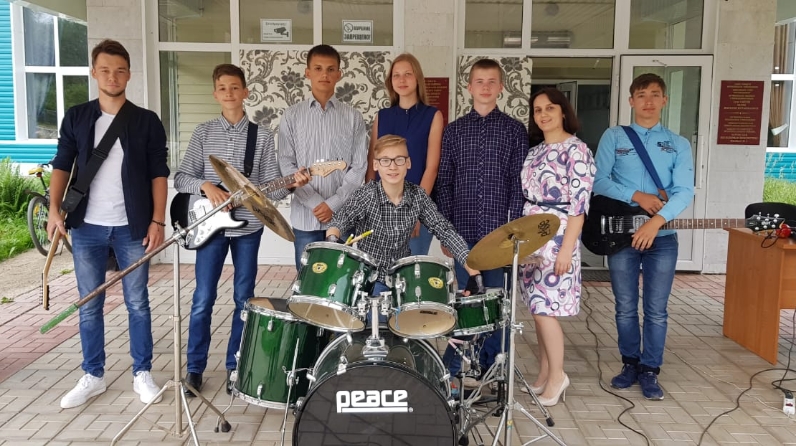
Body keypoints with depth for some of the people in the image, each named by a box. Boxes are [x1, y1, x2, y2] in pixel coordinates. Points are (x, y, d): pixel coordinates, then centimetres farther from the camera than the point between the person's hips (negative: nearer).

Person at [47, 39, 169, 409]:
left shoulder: (147, 121, 2)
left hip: (132, 227, -1)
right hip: (86, 227, 2)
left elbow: (158, 174, 0)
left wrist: (157, 220, -8)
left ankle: (142, 374, 18)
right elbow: (62, 165, 5)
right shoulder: (76, 118, 6)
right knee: (89, 305, 9)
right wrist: (55, 208, -10)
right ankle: (93, 376, 23)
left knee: (137, 303, 5)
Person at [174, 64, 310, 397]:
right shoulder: (203, 133, 2)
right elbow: (181, 178, 2)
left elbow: (270, 186, 0)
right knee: (203, 298, 3)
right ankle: (195, 367, 18)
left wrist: (291, 183, -20)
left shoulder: (262, 135, 2)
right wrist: (206, 186, -17)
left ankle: (235, 366, 22)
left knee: (244, 298, 8)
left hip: (248, 225, 1)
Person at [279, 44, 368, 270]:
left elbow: (359, 167, -1)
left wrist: (333, 204, -11)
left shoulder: (353, 117, 3)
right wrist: (315, 203, -11)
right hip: (305, 216, 0)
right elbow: (287, 165, -1)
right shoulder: (292, 116, 3)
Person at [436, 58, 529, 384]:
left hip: (499, 231, -1)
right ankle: (453, 368, 18)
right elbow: (444, 182, 6)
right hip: (462, 230, 1)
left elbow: (519, 183, 0)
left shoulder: (514, 130, 4)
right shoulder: (453, 130, 8)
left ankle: (492, 368, 19)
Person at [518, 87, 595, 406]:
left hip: (556, 236, -7)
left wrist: (567, 248, -19)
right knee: (538, 308, 10)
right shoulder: (535, 152, 14)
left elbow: (579, 204, -14)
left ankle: (557, 376, 10)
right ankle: (544, 375, 20)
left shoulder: (576, 150, -8)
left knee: (544, 309, -7)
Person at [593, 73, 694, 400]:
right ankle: (630, 364, 25)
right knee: (625, 308, 9)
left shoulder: (679, 144, 6)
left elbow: (685, 191, -6)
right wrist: (638, 196, -17)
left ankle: (649, 370, 18)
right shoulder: (613, 137, 5)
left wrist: (657, 221, -22)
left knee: (656, 310, 5)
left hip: (662, 237, 1)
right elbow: (598, 181, -5)